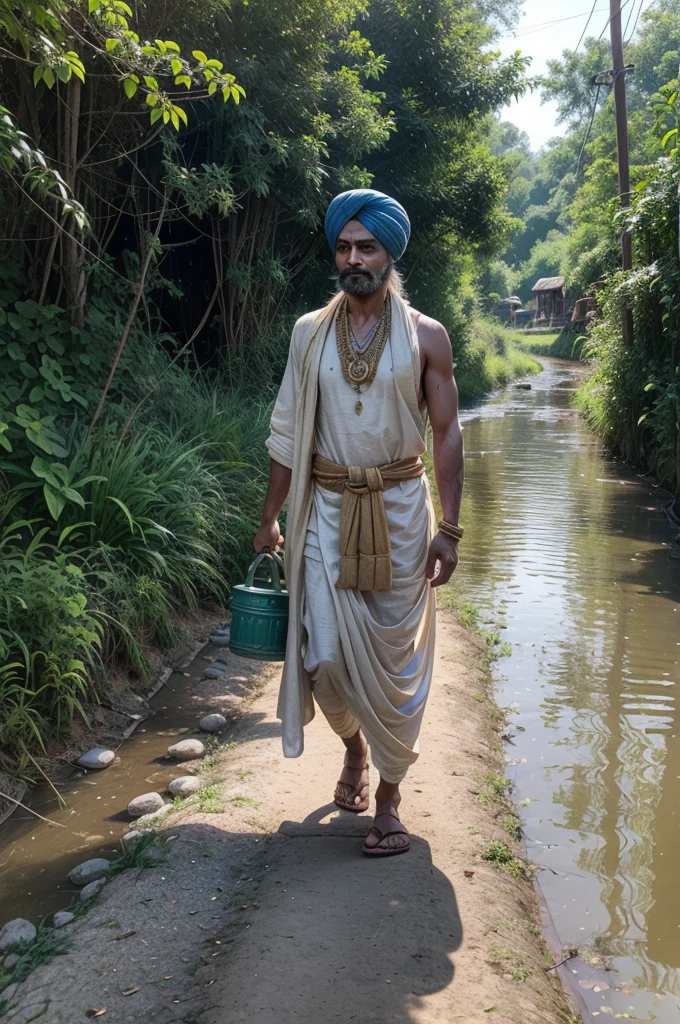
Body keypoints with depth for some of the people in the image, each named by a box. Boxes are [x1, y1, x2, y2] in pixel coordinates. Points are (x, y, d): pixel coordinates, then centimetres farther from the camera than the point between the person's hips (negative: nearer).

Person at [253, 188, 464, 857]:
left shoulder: (425, 336, 0)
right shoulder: (309, 333, 5)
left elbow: (446, 434, -1)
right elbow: (288, 433, 8)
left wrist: (448, 530, -7)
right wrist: (269, 519, 8)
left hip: (400, 509, -1)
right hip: (328, 509, 1)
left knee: (396, 655, 3)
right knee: (326, 654, -1)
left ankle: (389, 797, 20)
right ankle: (354, 745, 33)